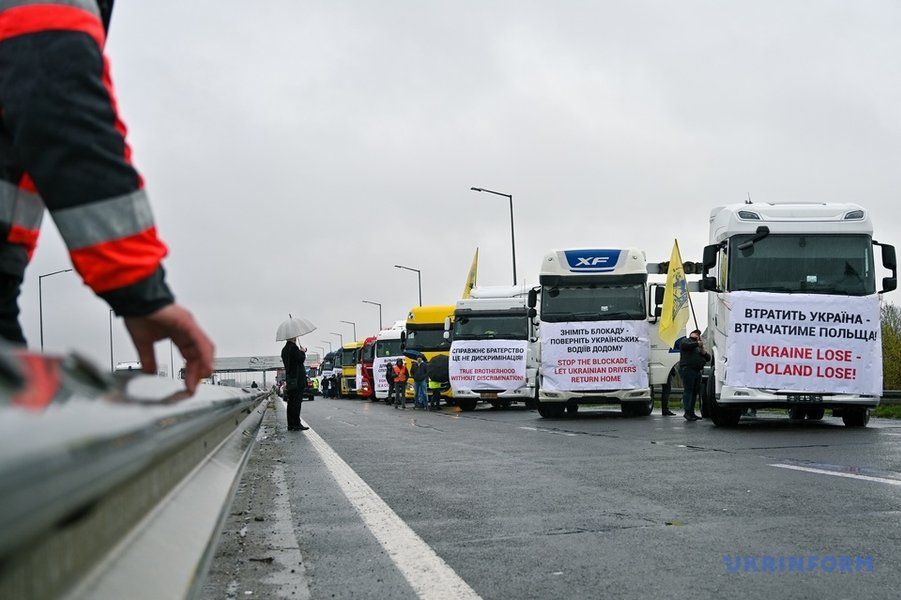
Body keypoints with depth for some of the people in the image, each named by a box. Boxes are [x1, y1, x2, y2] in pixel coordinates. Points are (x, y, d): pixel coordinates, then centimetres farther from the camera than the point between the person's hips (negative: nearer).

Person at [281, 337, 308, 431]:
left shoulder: (284, 349, 14)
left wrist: (301, 351, 14)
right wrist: (303, 352, 0)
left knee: (291, 402, 8)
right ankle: (296, 424, -11)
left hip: (289, 380, 9)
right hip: (297, 379, -9)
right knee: (297, 402, -9)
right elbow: (301, 359, -17)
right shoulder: (294, 347, -13)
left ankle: (291, 424, 9)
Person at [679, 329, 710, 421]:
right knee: (688, 391, -13)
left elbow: (708, 358, 23)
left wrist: (703, 352, 4)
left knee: (694, 392, 5)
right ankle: (687, 412, -18)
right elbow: (687, 345, -15)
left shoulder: (698, 347, 29)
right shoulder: (686, 341, 10)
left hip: (697, 371, 8)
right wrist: (698, 343, -10)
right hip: (687, 369, -8)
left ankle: (691, 412, 8)